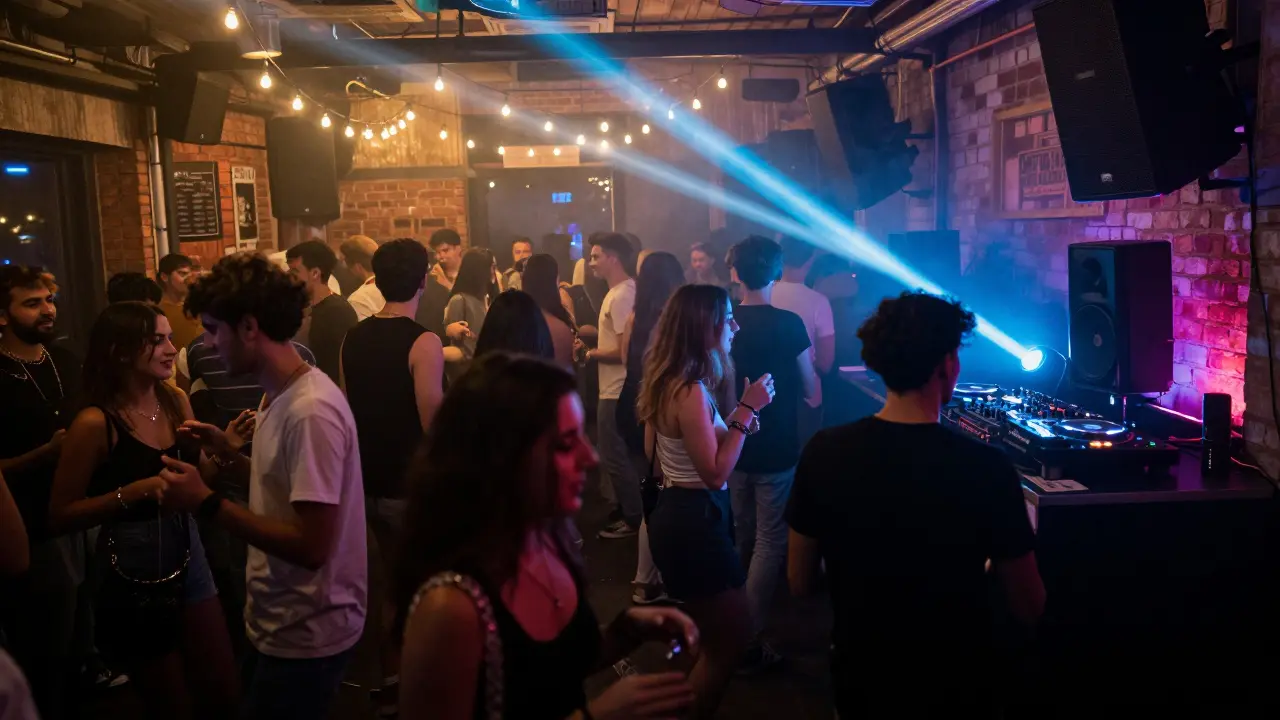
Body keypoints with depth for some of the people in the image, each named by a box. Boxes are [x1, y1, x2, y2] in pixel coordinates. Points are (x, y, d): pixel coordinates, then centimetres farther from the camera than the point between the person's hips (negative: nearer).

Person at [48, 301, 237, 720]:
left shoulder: (176, 400, 0)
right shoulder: (95, 422, -16)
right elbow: (60, 516, -14)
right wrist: (134, 492, -25)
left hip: (189, 556, 5)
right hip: (133, 571, -5)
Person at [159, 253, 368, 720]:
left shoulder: (310, 412, -26)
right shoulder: (282, 397, 5)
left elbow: (312, 545, -28)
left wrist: (206, 503, -23)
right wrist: (232, 458, 0)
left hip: (305, 635, -9)